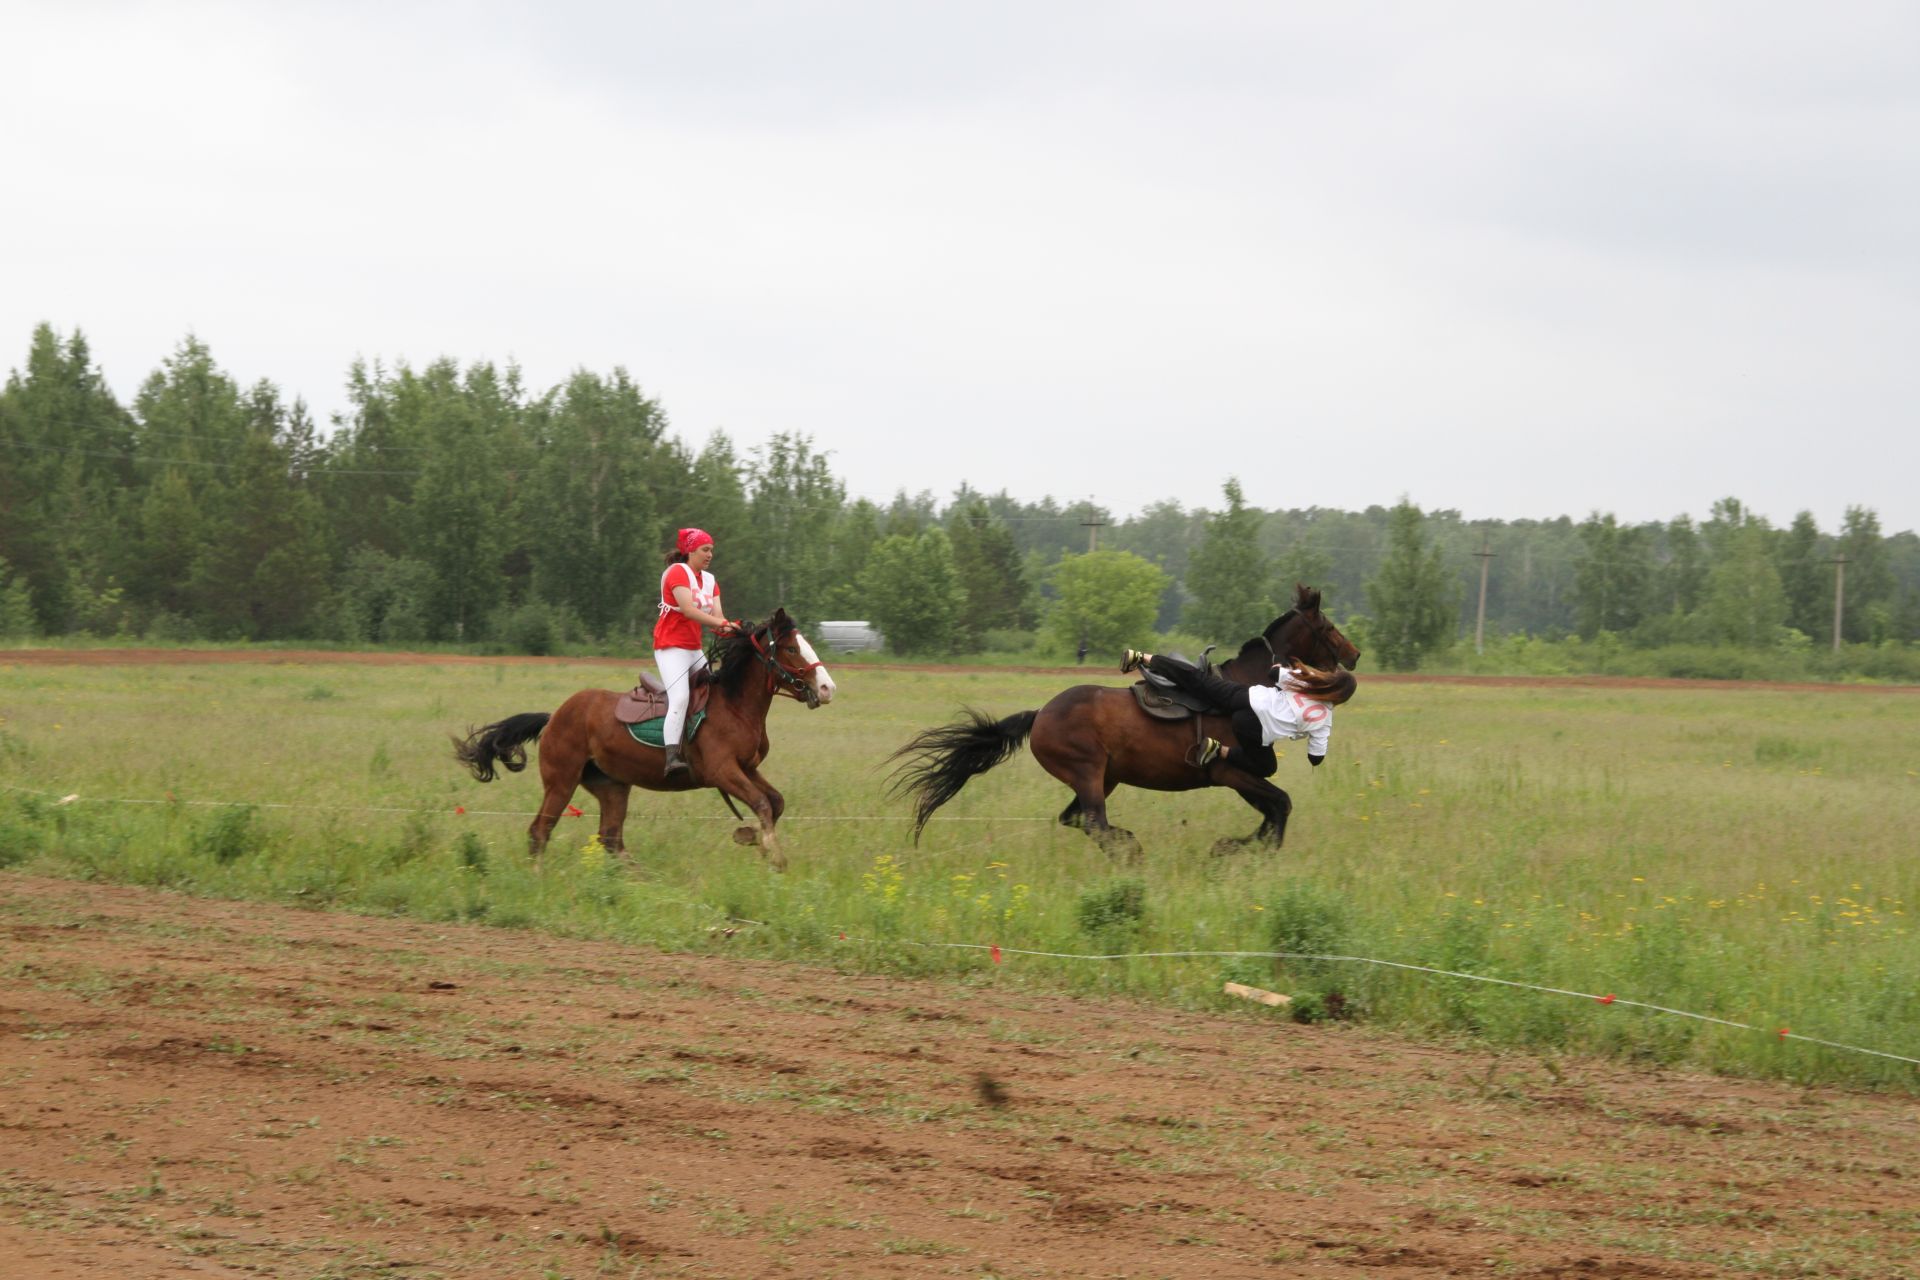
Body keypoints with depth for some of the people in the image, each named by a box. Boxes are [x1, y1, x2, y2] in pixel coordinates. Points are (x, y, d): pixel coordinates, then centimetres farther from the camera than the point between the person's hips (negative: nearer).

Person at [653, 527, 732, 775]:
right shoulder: (678, 573, -10)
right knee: (680, 698, -25)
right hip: (671, 646, -9)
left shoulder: (709, 580, 15)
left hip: (694, 649, 9)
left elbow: (716, 614, 3)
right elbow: (688, 610, -22)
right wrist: (722, 623, -28)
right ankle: (672, 759, -37)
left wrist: (728, 627, -19)